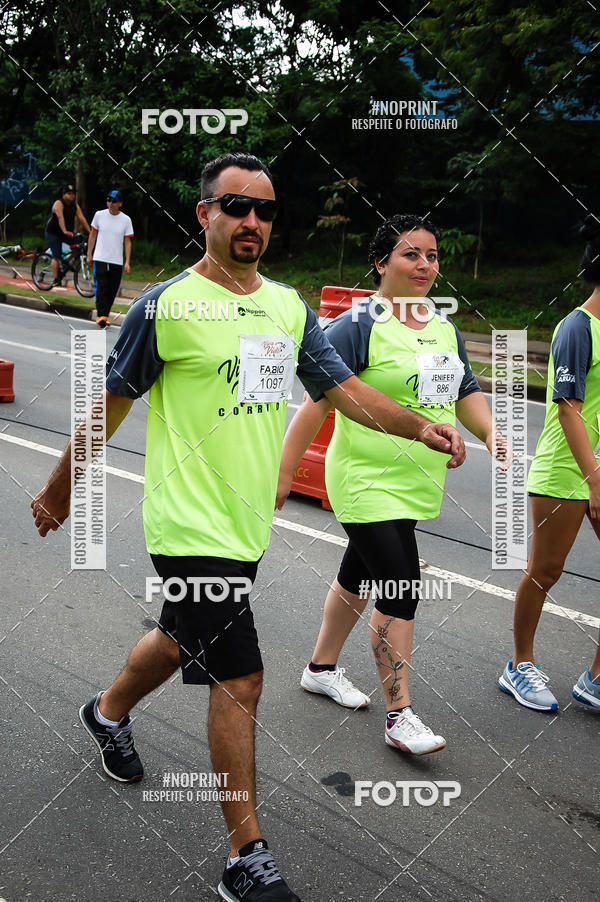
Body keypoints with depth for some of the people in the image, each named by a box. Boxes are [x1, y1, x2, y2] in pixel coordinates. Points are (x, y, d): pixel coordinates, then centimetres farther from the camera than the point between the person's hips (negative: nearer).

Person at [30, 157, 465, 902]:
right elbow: (111, 405, -4)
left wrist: (420, 427, -9)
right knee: (240, 680, -6)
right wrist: (58, 491, 5)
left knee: (186, 639, 25)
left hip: (249, 524, 7)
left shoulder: (289, 306, 6)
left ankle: (108, 713, 56)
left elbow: (343, 389, 7)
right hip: (191, 527, -7)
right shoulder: (166, 305, -11)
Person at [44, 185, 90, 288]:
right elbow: (60, 218, -31)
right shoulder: (59, 204, -16)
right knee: (56, 256, -15)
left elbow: (82, 219, -6)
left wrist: (90, 232, -16)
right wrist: (65, 231, -46)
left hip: (67, 233, 6)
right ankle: (55, 279, -15)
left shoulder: (75, 205, 2)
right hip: (52, 233, -6)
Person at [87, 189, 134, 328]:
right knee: (101, 288, -12)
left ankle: (105, 314, 21)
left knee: (112, 290, 5)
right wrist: (89, 254, 10)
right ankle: (101, 316, -15)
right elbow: (93, 234, 12)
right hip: (100, 259, -1)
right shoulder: (99, 215, 2)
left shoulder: (126, 220, 1)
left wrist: (127, 262, -3)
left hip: (117, 261, 1)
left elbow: (127, 242, 3)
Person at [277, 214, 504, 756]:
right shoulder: (358, 326, -14)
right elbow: (317, 404, -15)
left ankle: (322, 667, 39)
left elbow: (466, 393, 18)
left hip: (417, 485, 7)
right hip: (367, 483, -7)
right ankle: (400, 717, 4)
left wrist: (491, 433, -1)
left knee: (359, 578, 20)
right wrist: (283, 475, -16)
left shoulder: (445, 328, 9)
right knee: (401, 592, -8)